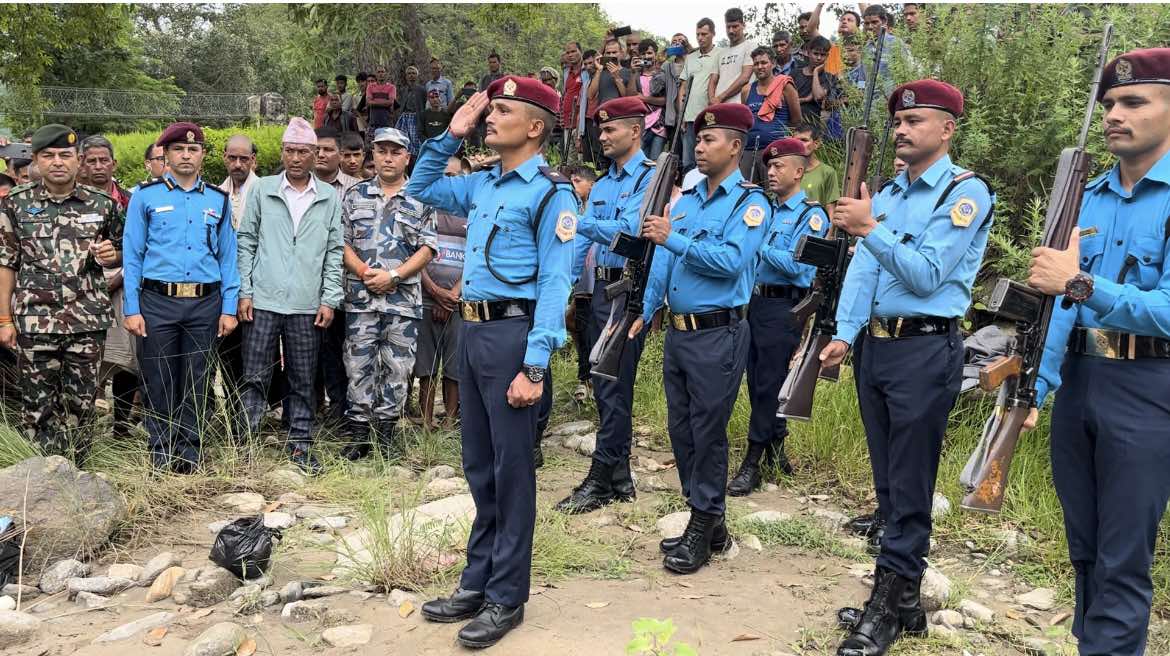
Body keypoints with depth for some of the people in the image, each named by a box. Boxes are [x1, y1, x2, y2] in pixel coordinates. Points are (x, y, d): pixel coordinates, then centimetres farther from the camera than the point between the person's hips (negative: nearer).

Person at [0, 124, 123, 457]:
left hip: (87, 321, 1)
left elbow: (120, 255, 17)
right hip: (35, 321, -1)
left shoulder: (102, 204, 3)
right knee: (37, 405, 5)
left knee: (80, 405, 7)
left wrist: (110, 256, -8)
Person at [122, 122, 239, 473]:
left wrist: (229, 309, 2)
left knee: (196, 384, 8)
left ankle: (190, 452, 18)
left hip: (205, 303, 2)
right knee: (158, 382, 5)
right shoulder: (146, 196, 4)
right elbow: (132, 255, 2)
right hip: (157, 302, -1)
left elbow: (228, 257, 10)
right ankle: (161, 453, 16)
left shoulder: (219, 200, 10)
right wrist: (132, 309, -5)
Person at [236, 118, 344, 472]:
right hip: (263, 300, -1)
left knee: (303, 380, 8)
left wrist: (329, 300, 0)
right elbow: (246, 242, 6)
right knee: (255, 377, 3)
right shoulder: (263, 190, 5)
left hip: (307, 305, 1)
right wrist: (244, 292, -2)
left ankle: (300, 442, 17)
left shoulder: (330, 197, 7)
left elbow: (334, 252, 7)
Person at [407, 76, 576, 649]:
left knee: (512, 469, 1)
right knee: (479, 466, 15)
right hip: (472, 328, 8)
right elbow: (420, 189, 28)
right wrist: (450, 136, 14)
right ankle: (477, 582, 28)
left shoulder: (551, 193, -10)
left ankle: (506, 598, 13)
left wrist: (534, 367, -23)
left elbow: (554, 285, -16)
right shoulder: (482, 184, 13)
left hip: (512, 332, -8)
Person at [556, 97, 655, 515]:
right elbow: (580, 243, 13)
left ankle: (600, 480, 0)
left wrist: (578, 222, -21)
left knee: (615, 387, -6)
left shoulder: (650, 178, -7)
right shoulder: (601, 185, 17)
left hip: (631, 288, -9)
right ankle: (620, 477, 21)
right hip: (601, 288, 9)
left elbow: (630, 229, -21)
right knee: (604, 385, 11)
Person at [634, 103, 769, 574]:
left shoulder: (751, 203, -7)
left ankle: (703, 529, 13)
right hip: (678, 331, 8)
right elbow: (662, 263, 14)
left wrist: (673, 239, -20)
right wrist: (646, 313, 8)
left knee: (708, 432, 0)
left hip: (718, 335, -8)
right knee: (681, 428, 13)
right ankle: (708, 522, 26)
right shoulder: (685, 200, 15)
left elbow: (730, 261, -22)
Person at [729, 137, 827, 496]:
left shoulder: (811, 216, -7)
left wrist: (758, 246, -13)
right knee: (757, 383, 12)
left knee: (768, 386, -4)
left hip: (784, 308, -8)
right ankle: (775, 451, 25)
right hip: (756, 303, 8)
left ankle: (753, 463, 1)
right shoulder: (768, 211, 16)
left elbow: (796, 265, -18)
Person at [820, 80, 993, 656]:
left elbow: (926, 276, -16)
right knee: (887, 483, 13)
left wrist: (870, 230, -21)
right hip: (873, 347, 8)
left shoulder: (966, 192, -7)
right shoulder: (888, 194, 14)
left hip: (925, 350, -7)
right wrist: (843, 335, -7)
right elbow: (862, 269, 5)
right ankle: (905, 602, 25)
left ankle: (889, 606, 8)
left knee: (909, 488, -1)